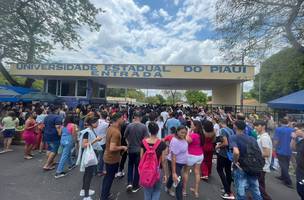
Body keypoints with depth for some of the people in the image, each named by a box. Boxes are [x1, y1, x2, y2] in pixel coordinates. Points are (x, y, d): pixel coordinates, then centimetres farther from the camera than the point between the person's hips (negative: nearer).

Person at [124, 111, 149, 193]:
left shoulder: (129, 125, -12)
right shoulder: (144, 126, -17)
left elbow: (125, 136, 1)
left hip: (131, 149, 2)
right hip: (140, 150, -1)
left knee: (130, 165, 24)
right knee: (137, 167, 15)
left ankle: (130, 183, 17)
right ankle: (135, 186, 28)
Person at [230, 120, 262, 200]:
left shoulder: (234, 137, -16)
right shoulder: (252, 139, 2)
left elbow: (236, 152, -32)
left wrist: (235, 161, -16)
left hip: (240, 169, -5)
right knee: (256, 194, 21)